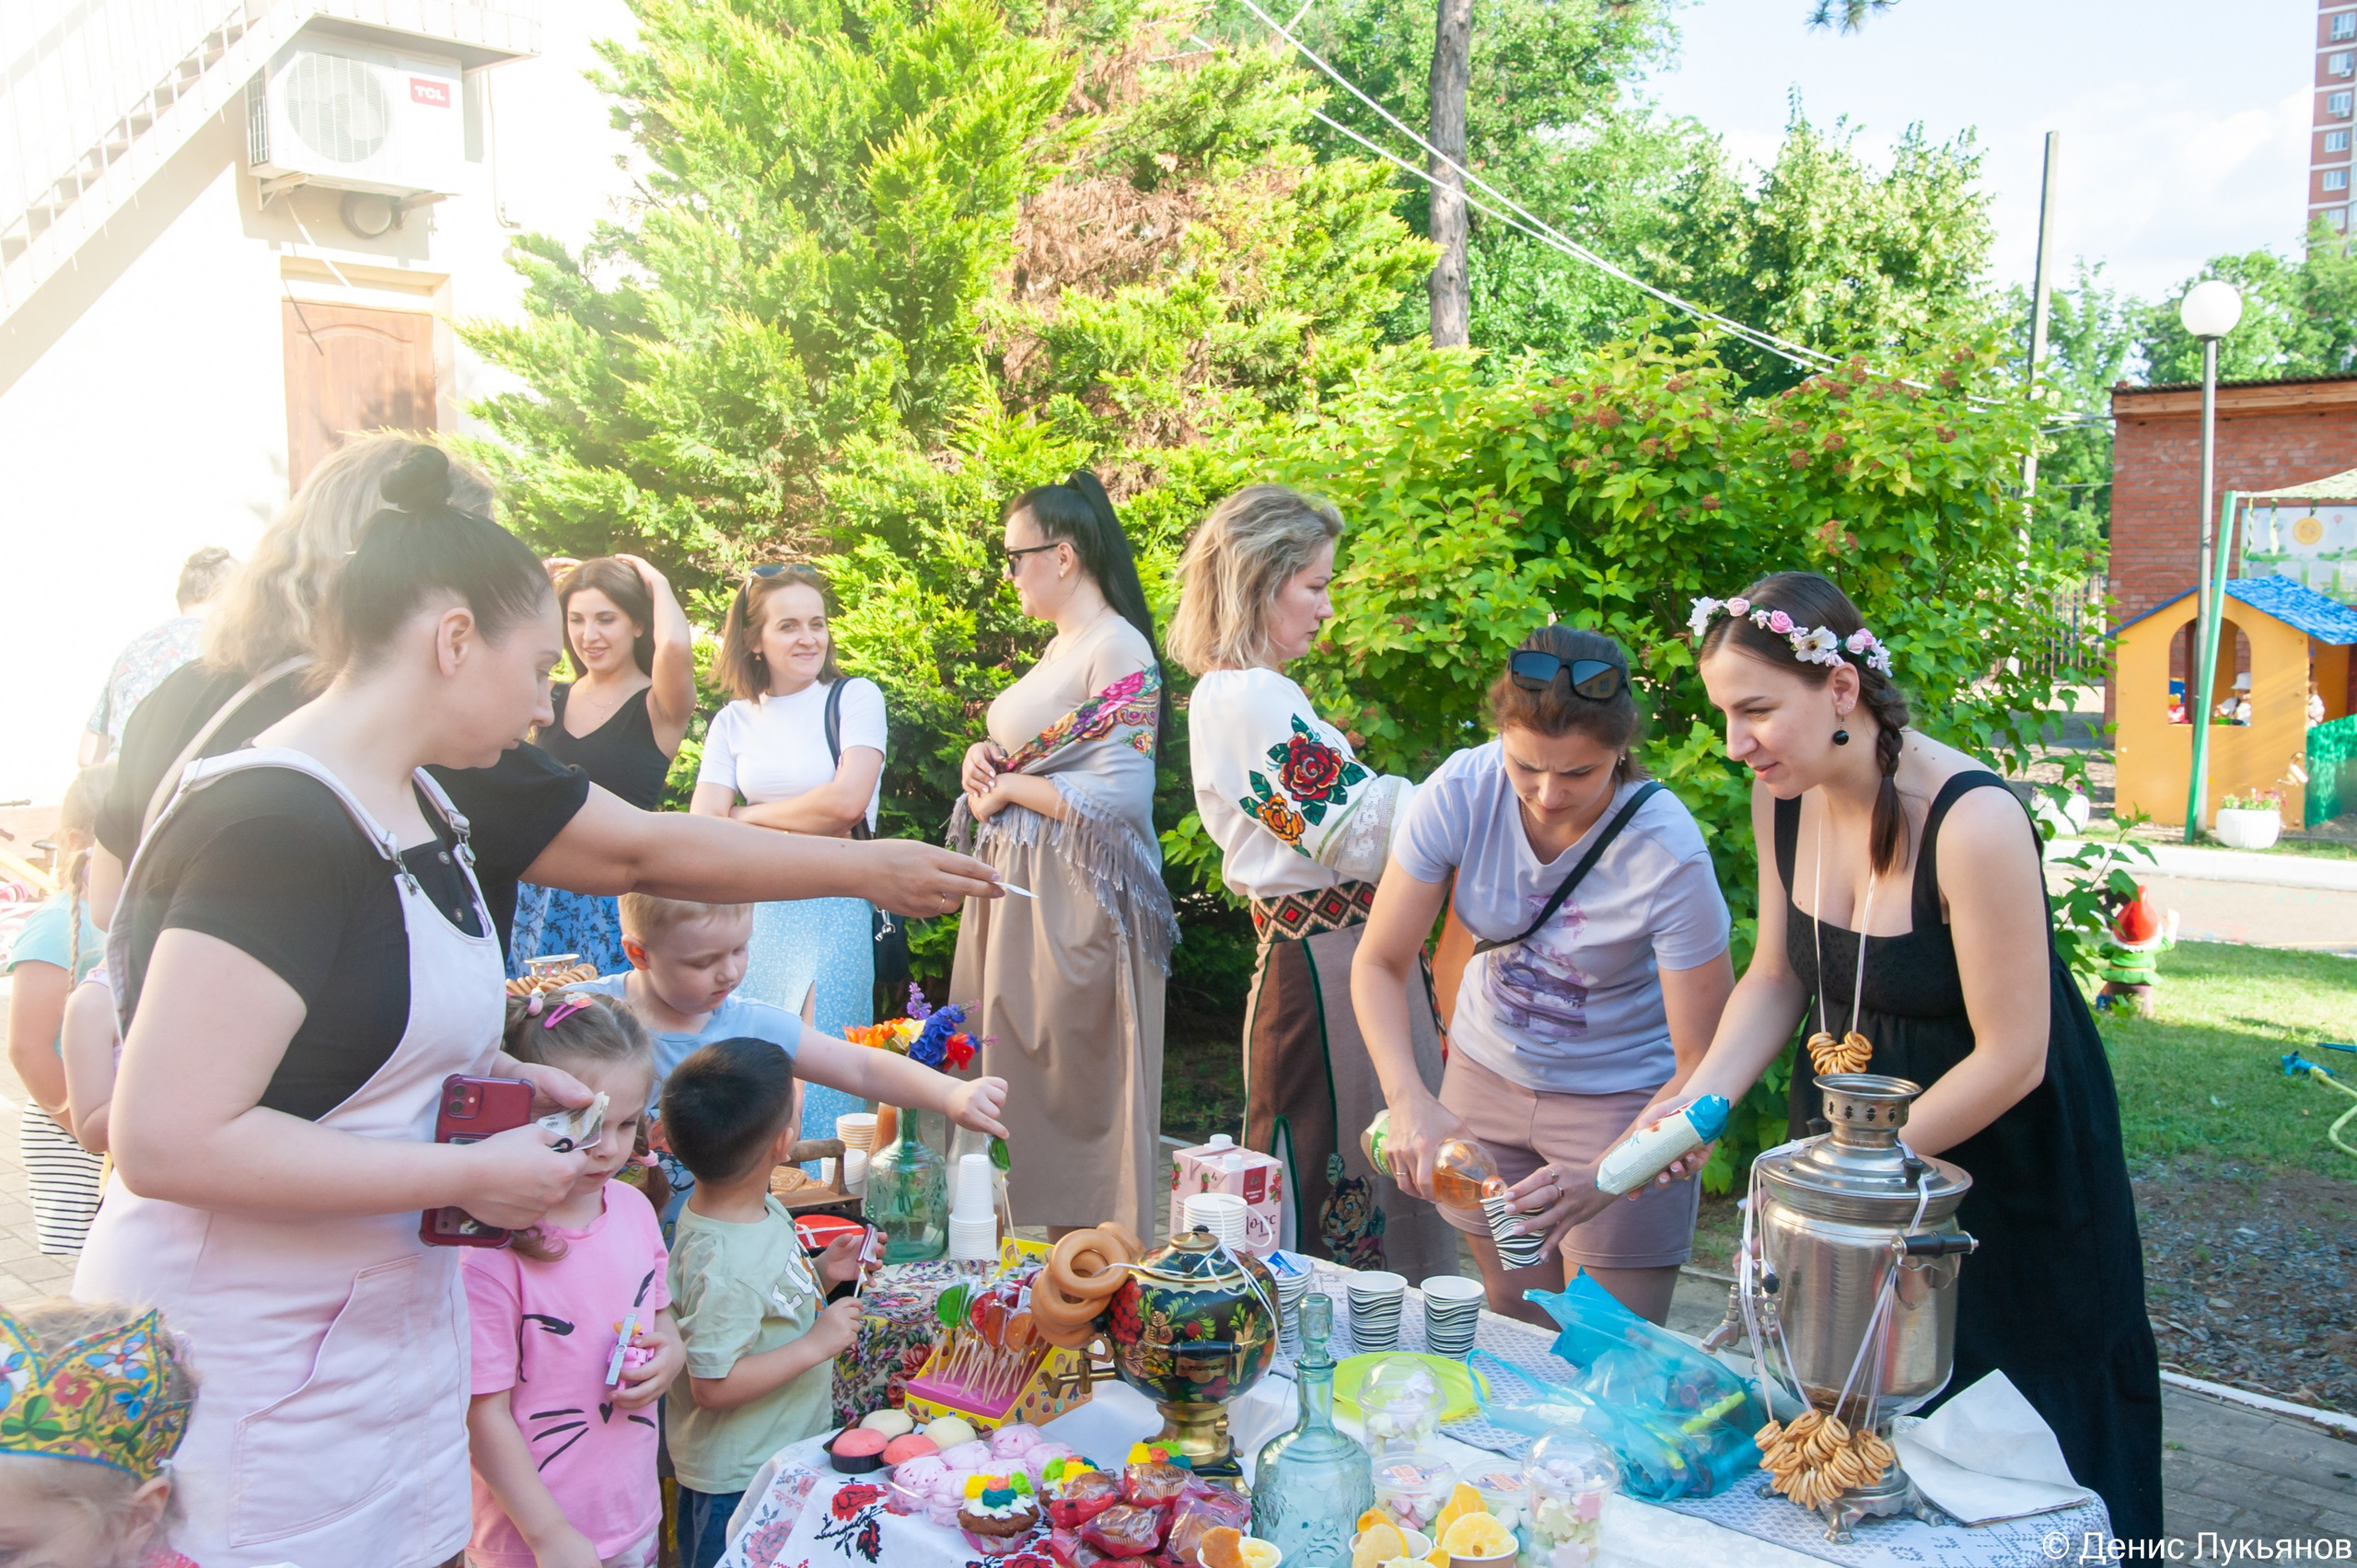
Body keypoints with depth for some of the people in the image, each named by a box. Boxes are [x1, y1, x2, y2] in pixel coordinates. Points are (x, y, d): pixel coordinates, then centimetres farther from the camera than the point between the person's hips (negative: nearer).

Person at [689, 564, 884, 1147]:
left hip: (832, 909, -4)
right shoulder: (733, 721, 10)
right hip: (752, 908, 4)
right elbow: (702, 827, 2)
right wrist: (804, 831, -12)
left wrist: (750, 816, -1)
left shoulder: (855, 698, 0)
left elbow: (845, 802, -13)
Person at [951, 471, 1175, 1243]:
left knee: (1070, 1093, -1)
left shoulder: (1120, 651, -14)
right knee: (1014, 1078, 12)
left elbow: (1120, 796, -23)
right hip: (1015, 890, 9)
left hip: (1070, 903, -9)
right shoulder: (1059, 648, 15)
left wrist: (1009, 786, -11)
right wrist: (981, 759, 3)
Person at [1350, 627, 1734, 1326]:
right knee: (1516, 1334, 14)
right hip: (1488, 1073, 3)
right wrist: (1408, 1099, -28)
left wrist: (1604, 1179, -34)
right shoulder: (1460, 793, -20)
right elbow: (1380, 963, -13)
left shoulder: (1668, 854, -27)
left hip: (1623, 1096, -2)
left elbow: (1701, 1063, -20)